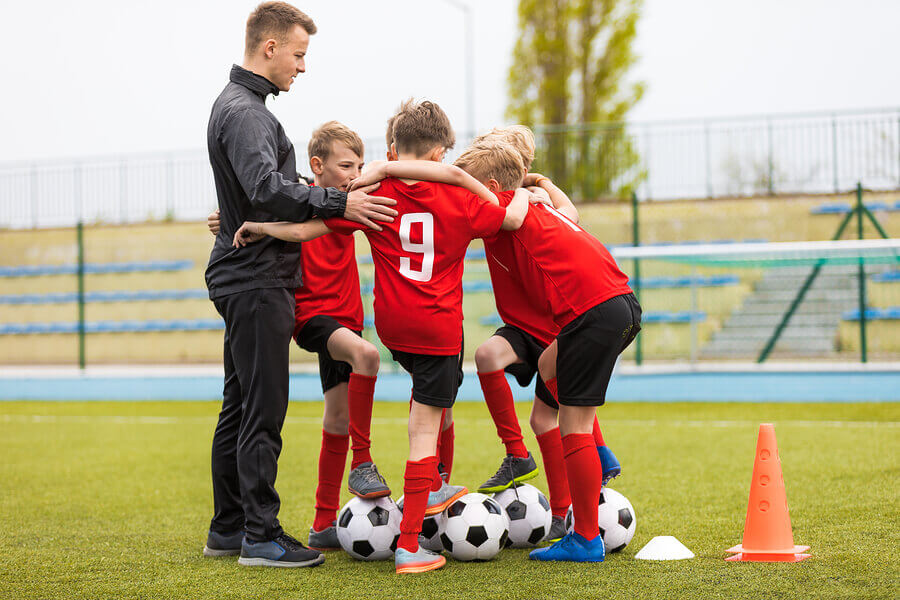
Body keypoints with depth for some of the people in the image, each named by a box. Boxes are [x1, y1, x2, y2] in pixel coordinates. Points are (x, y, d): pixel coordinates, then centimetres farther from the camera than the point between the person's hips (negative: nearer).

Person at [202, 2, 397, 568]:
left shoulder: (240, 106, 19)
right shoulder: (244, 111, -15)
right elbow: (266, 190, -29)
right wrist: (339, 203, -31)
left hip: (246, 281, 11)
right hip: (256, 281, -11)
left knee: (240, 407, 13)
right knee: (263, 410, -8)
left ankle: (228, 527, 20)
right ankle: (261, 536, -5)